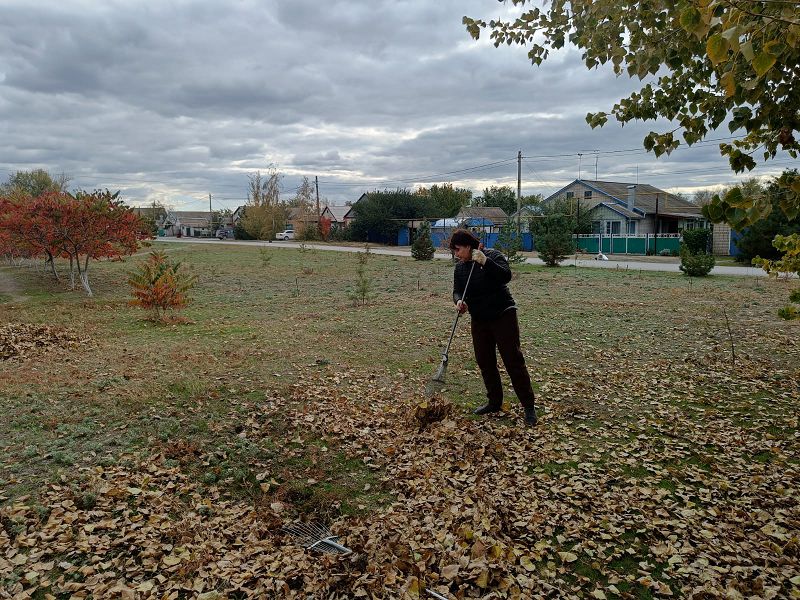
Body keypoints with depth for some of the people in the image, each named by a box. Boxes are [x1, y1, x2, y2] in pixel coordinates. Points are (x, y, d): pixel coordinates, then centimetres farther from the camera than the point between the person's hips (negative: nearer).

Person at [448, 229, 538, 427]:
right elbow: (457, 291, 2)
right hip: (479, 320, 6)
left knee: (513, 360, -6)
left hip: (503, 315, -6)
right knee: (484, 362, 9)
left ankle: (529, 406, 2)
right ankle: (495, 402, 24)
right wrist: (459, 301, -21)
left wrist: (486, 262, -35)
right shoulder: (460, 267, 6)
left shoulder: (492, 256, -11)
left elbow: (506, 276, -25)